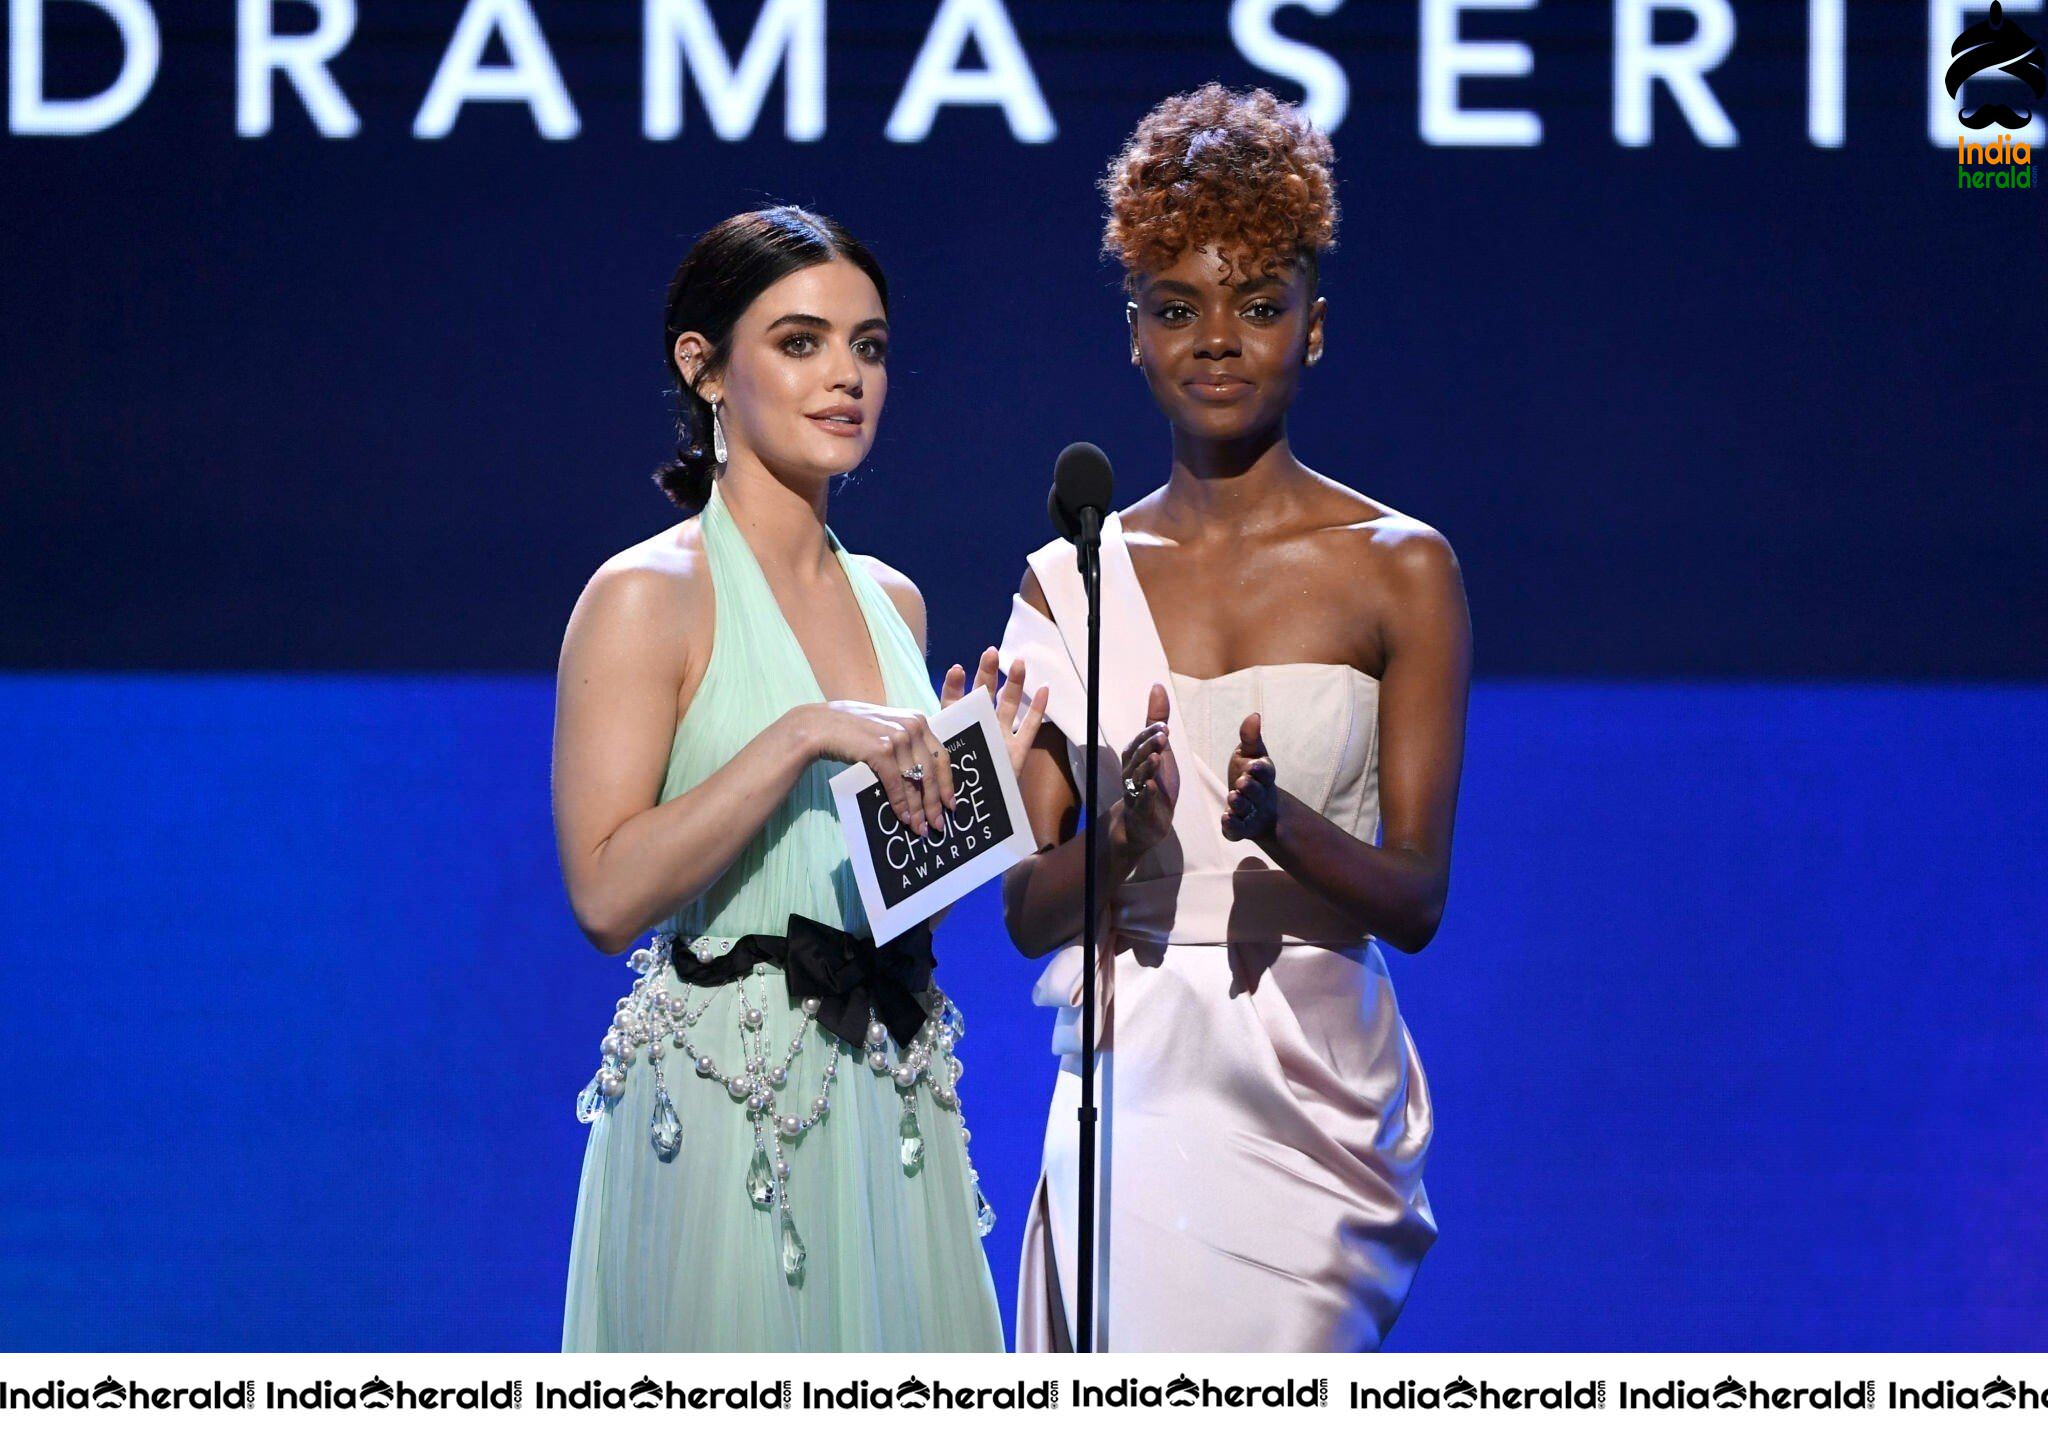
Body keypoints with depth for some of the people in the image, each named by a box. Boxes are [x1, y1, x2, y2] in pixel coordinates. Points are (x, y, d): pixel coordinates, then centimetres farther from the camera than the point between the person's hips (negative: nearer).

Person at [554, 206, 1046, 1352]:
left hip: (892, 1116, 6)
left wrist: (975, 777, 5)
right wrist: (805, 738, -21)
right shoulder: (649, 596, -7)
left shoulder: (891, 602, 14)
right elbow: (609, 893, -17)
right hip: (726, 1115, -6)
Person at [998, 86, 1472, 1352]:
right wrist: (1130, 827, -15)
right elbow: (1029, 910, 6)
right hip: (1129, 1095, 2)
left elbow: (1417, 899, -1)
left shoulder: (1400, 570, 2)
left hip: (1310, 1102, -2)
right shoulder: (1070, 582, 9)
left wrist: (1281, 825, -20)